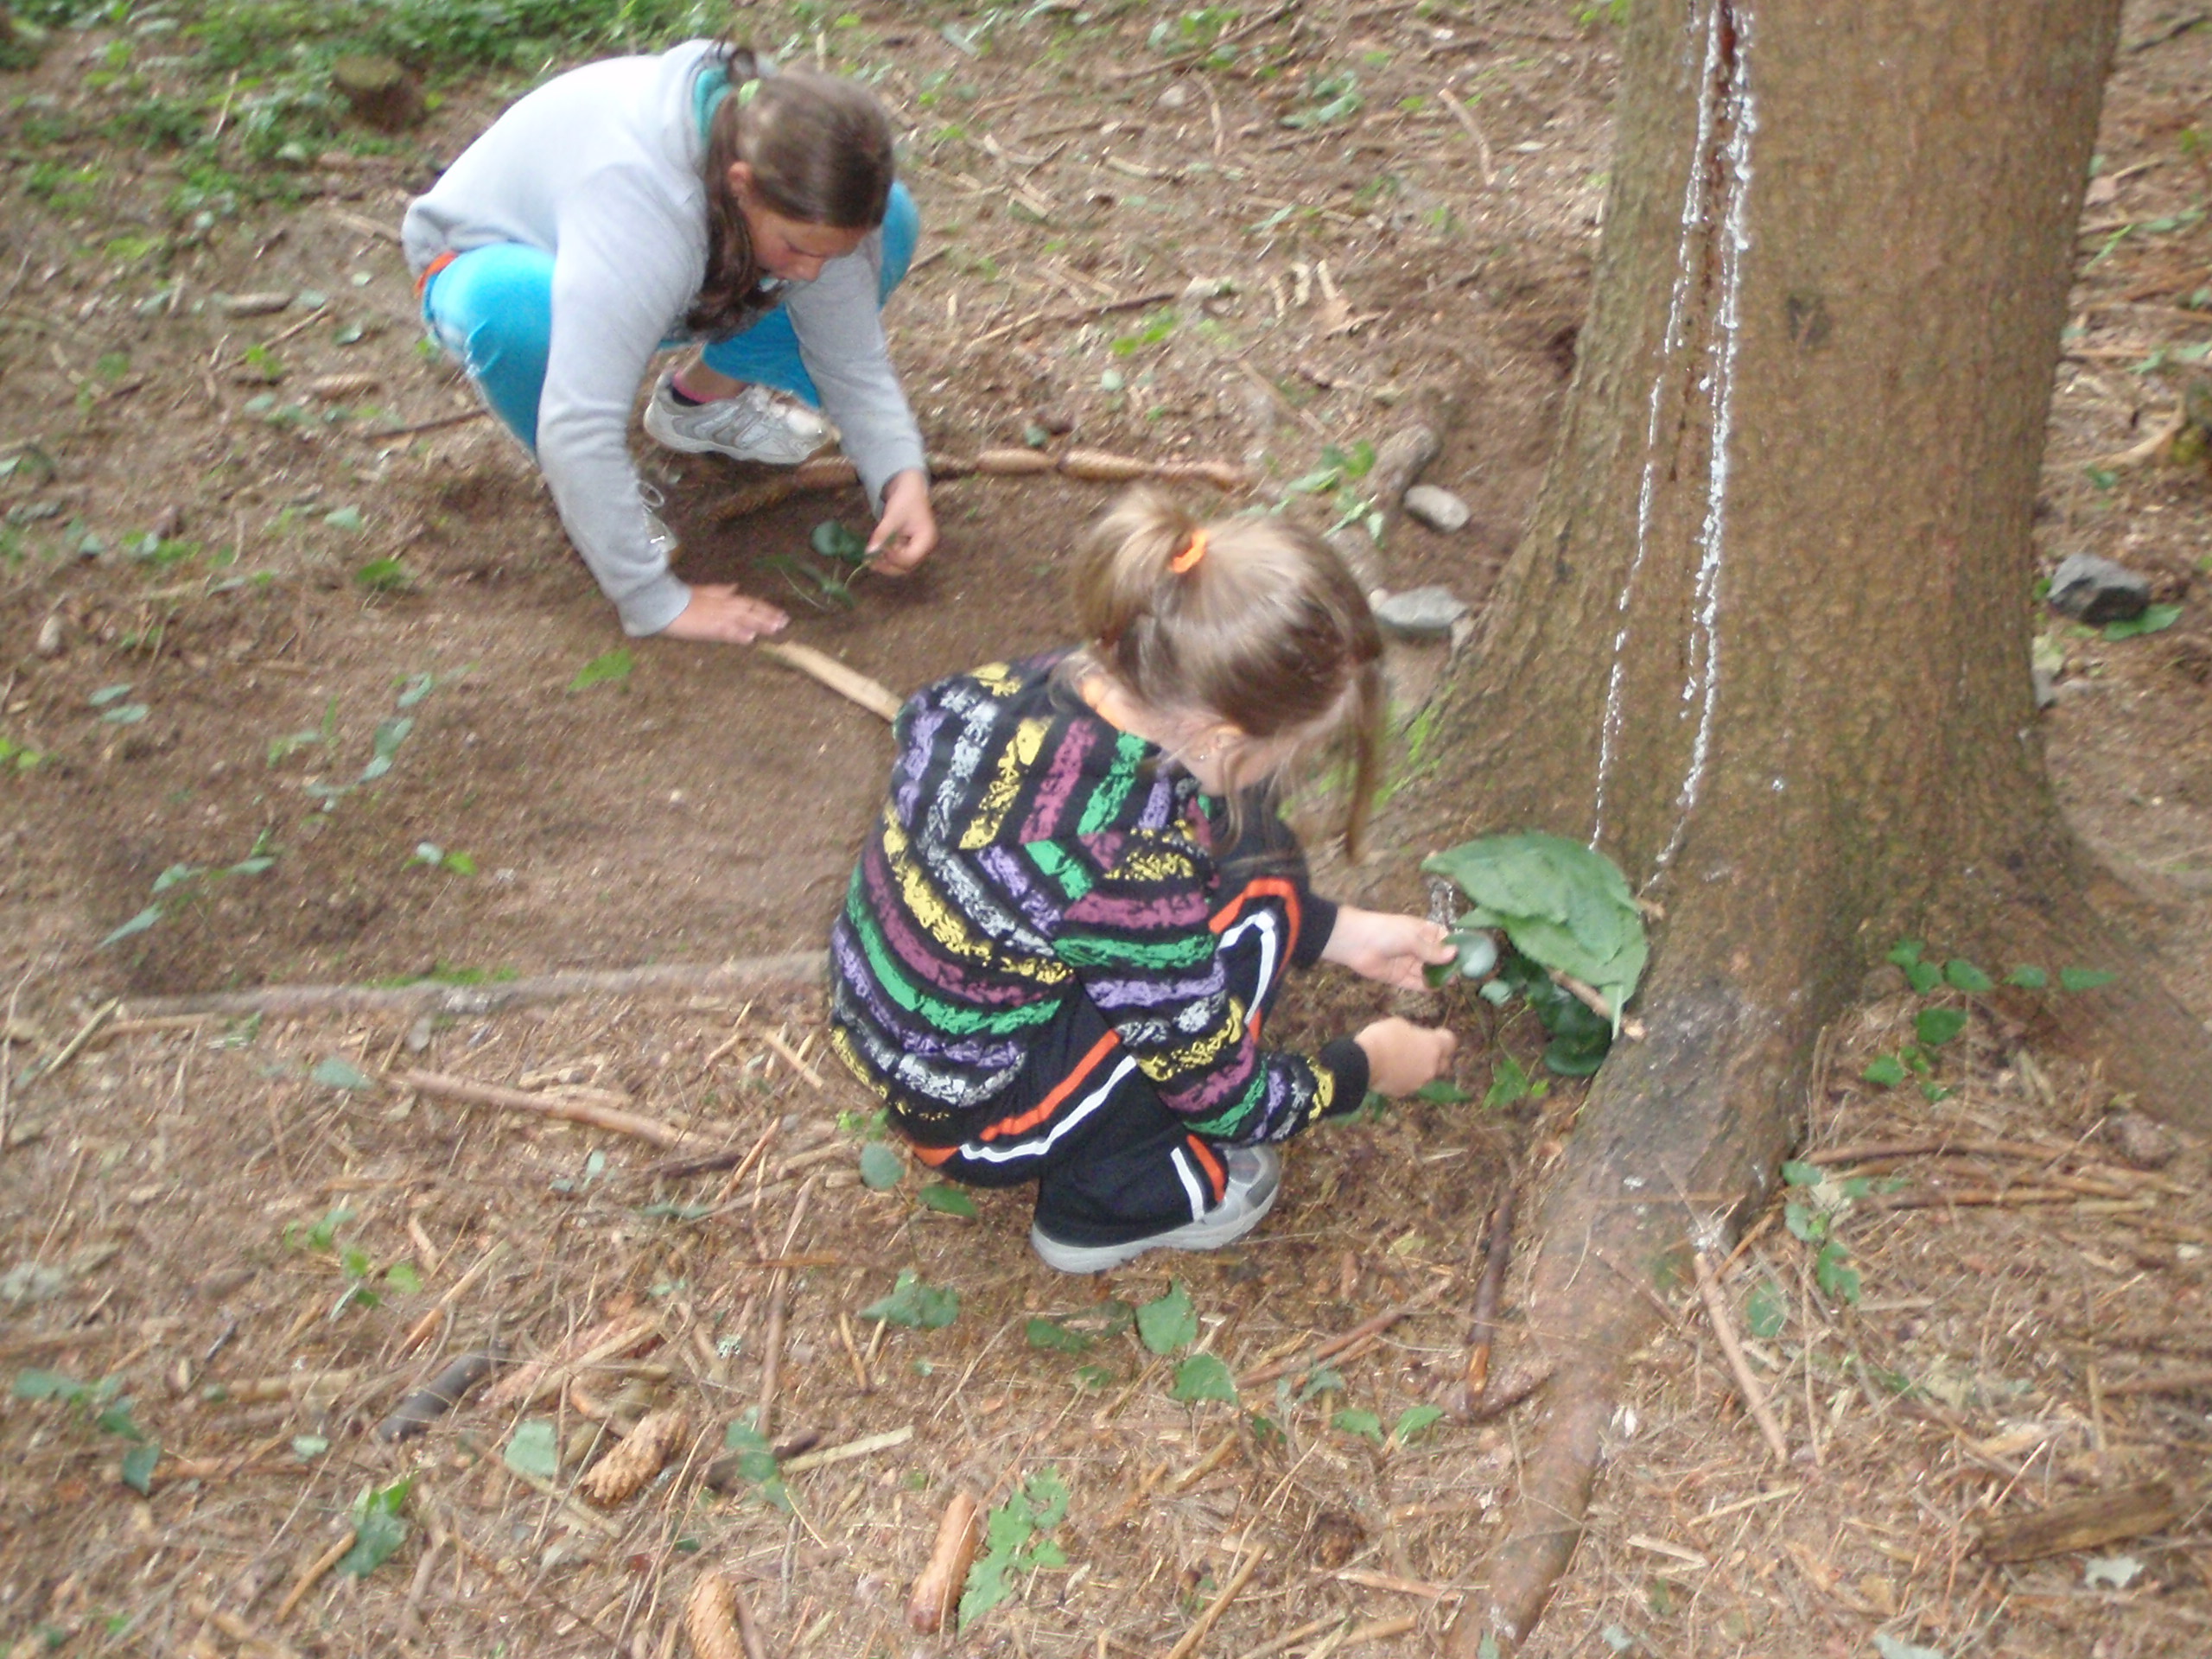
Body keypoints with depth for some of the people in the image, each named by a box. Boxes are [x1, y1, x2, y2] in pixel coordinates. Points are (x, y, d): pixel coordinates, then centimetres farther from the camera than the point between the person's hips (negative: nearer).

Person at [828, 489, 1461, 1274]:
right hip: (971, 1124, -7)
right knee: (1254, 897, -12)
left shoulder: (1026, 685, -13)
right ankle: (1109, 1203, 4)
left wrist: (1343, 932, 10)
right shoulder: (1136, 869, -34)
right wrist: (1366, 1067, 3)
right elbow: (1224, 1098, -18)